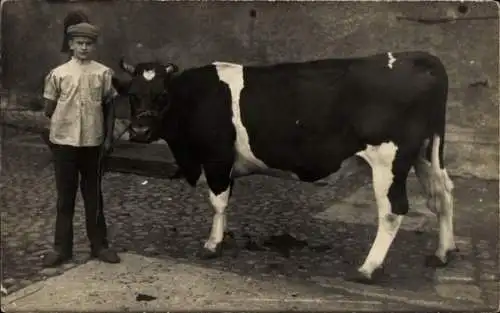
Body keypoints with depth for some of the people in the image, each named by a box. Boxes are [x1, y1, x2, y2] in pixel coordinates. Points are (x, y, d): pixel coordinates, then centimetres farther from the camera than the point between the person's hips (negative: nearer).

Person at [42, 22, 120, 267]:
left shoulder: (104, 73, 1)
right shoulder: (58, 74, -1)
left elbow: (109, 108, 5)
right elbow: (49, 110, 6)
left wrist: (108, 137, 3)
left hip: (93, 142, 0)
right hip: (63, 142, 0)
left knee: (93, 195, 10)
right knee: (65, 196, 7)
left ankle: (99, 245, 20)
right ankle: (62, 248, 18)